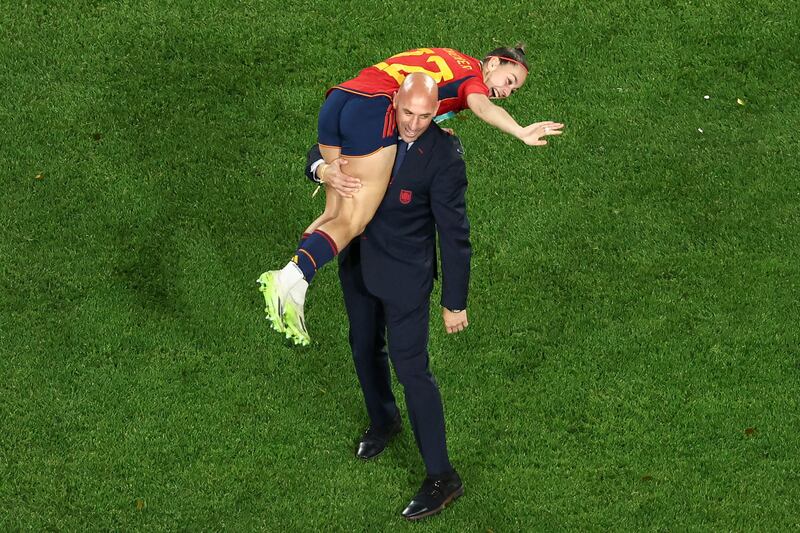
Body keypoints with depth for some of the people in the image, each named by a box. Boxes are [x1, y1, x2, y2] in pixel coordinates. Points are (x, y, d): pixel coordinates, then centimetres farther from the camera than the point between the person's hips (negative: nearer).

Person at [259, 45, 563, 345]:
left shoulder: (444, 59, 33)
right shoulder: (474, 77, 8)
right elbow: (482, 106, -14)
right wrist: (521, 133, -30)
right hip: (373, 109, -8)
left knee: (335, 213, 12)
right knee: (352, 222, -10)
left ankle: (292, 292, 2)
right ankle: (289, 279, -26)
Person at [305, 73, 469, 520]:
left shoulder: (444, 156, -24)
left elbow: (454, 232, -19)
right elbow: (320, 152, 5)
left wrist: (455, 302, -15)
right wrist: (324, 169, -22)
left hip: (405, 274, -6)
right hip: (359, 262, 6)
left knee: (411, 365, -4)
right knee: (365, 349, 23)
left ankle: (442, 477, 6)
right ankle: (384, 421, 51)